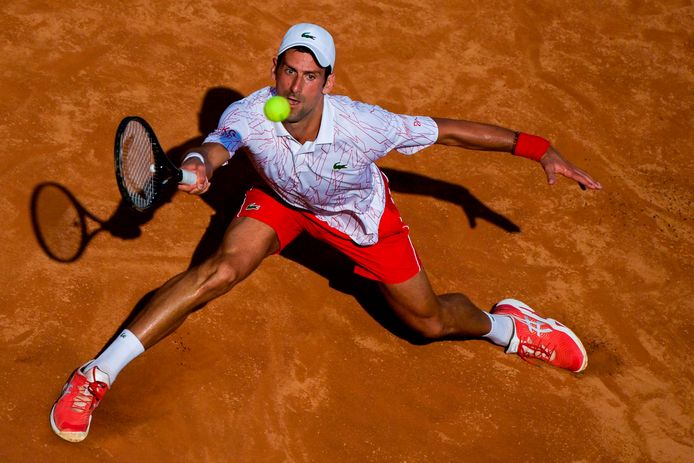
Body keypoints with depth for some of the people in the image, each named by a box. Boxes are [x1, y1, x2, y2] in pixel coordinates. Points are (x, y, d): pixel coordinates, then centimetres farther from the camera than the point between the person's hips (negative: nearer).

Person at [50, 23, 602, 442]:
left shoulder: (363, 126, -38)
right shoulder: (249, 115, -34)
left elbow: (451, 130, -28)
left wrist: (538, 148, -25)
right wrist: (199, 163, -58)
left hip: (359, 211, 0)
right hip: (280, 198, 1)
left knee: (431, 322, 2)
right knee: (220, 271, -23)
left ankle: (503, 326, 38)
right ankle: (97, 375, -15)